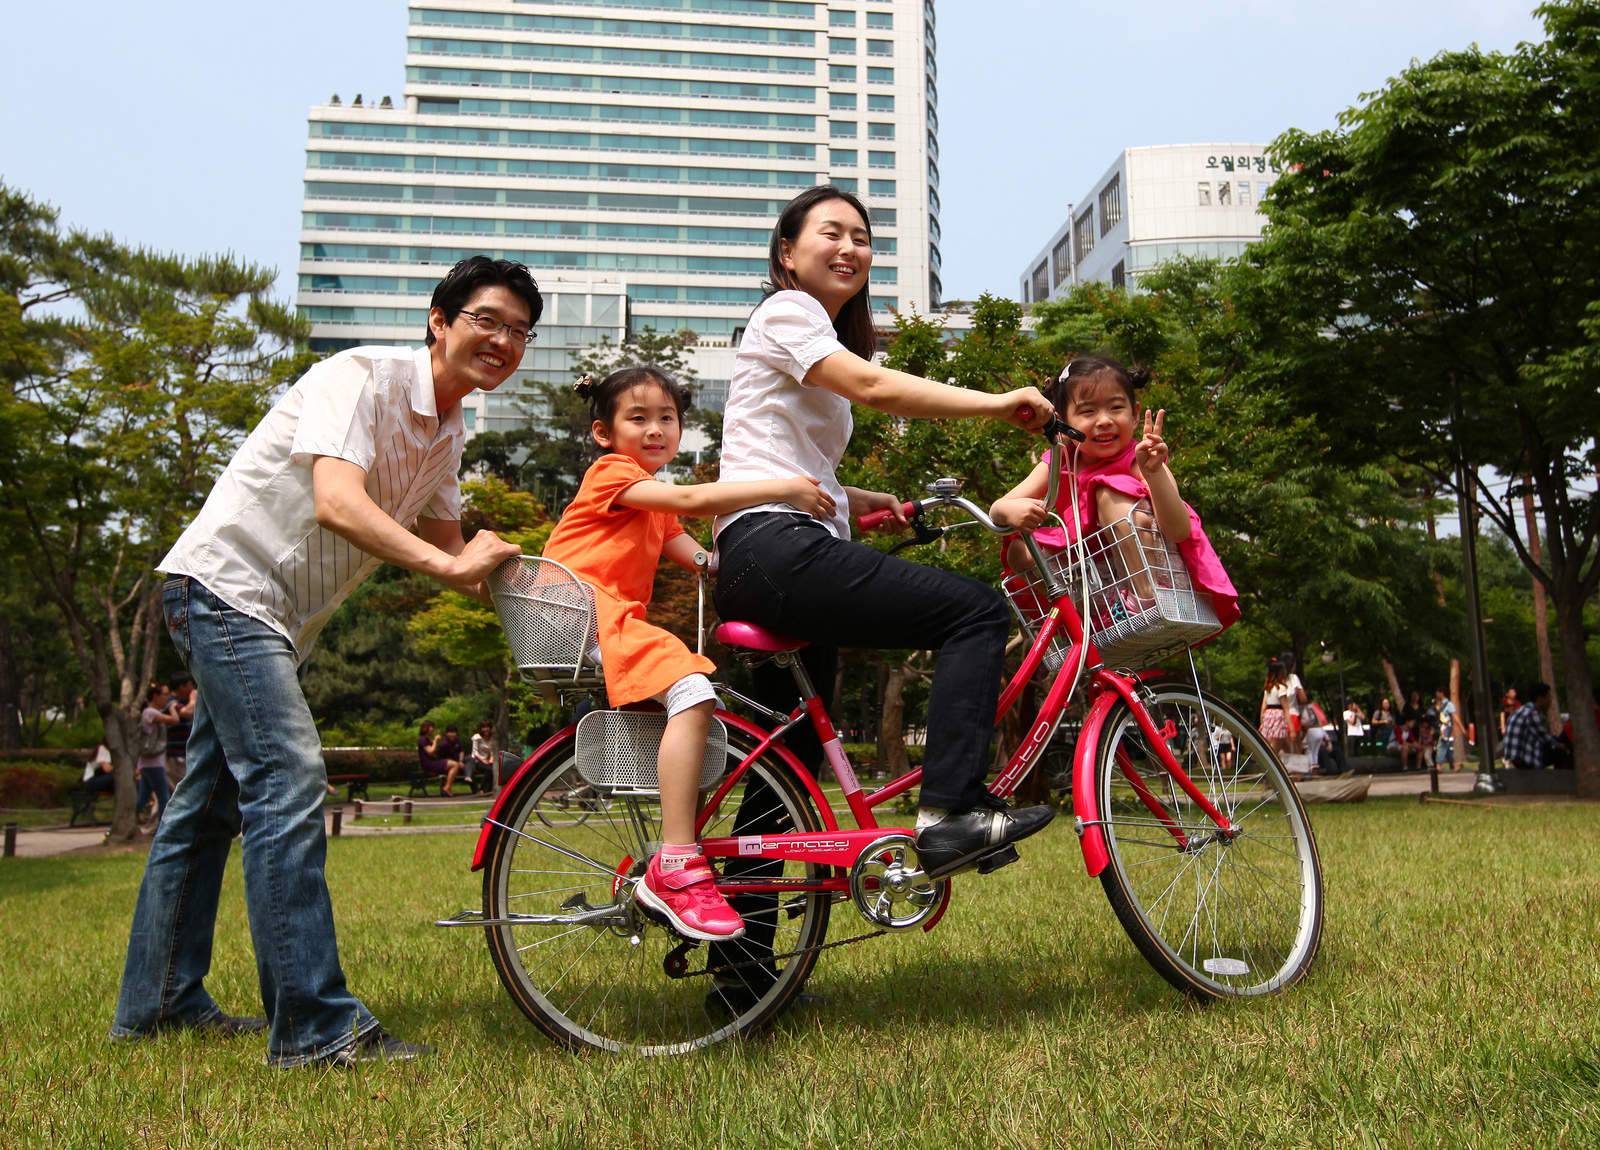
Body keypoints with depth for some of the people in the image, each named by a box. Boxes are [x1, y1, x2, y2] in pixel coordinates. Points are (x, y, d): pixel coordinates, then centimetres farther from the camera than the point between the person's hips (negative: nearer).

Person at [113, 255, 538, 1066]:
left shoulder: (447, 430, 9)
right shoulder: (362, 377, -17)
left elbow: (447, 547, 14)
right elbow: (339, 505, -31)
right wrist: (449, 565, -33)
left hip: (279, 617, 10)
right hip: (225, 583, -10)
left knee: (212, 800, 15)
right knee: (289, 783, -18)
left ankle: (156, 1004, 28)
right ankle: (314, 1026, -15)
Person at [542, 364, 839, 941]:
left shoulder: (656, 509, 28)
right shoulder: (611, 472, -1)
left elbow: (702, 559, 14)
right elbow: (693, 498, -19)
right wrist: (785, 489, -21)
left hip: (615, 623, 10)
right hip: (583, 617, -10)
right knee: (693, 691, -29)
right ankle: (675, 866, -31)